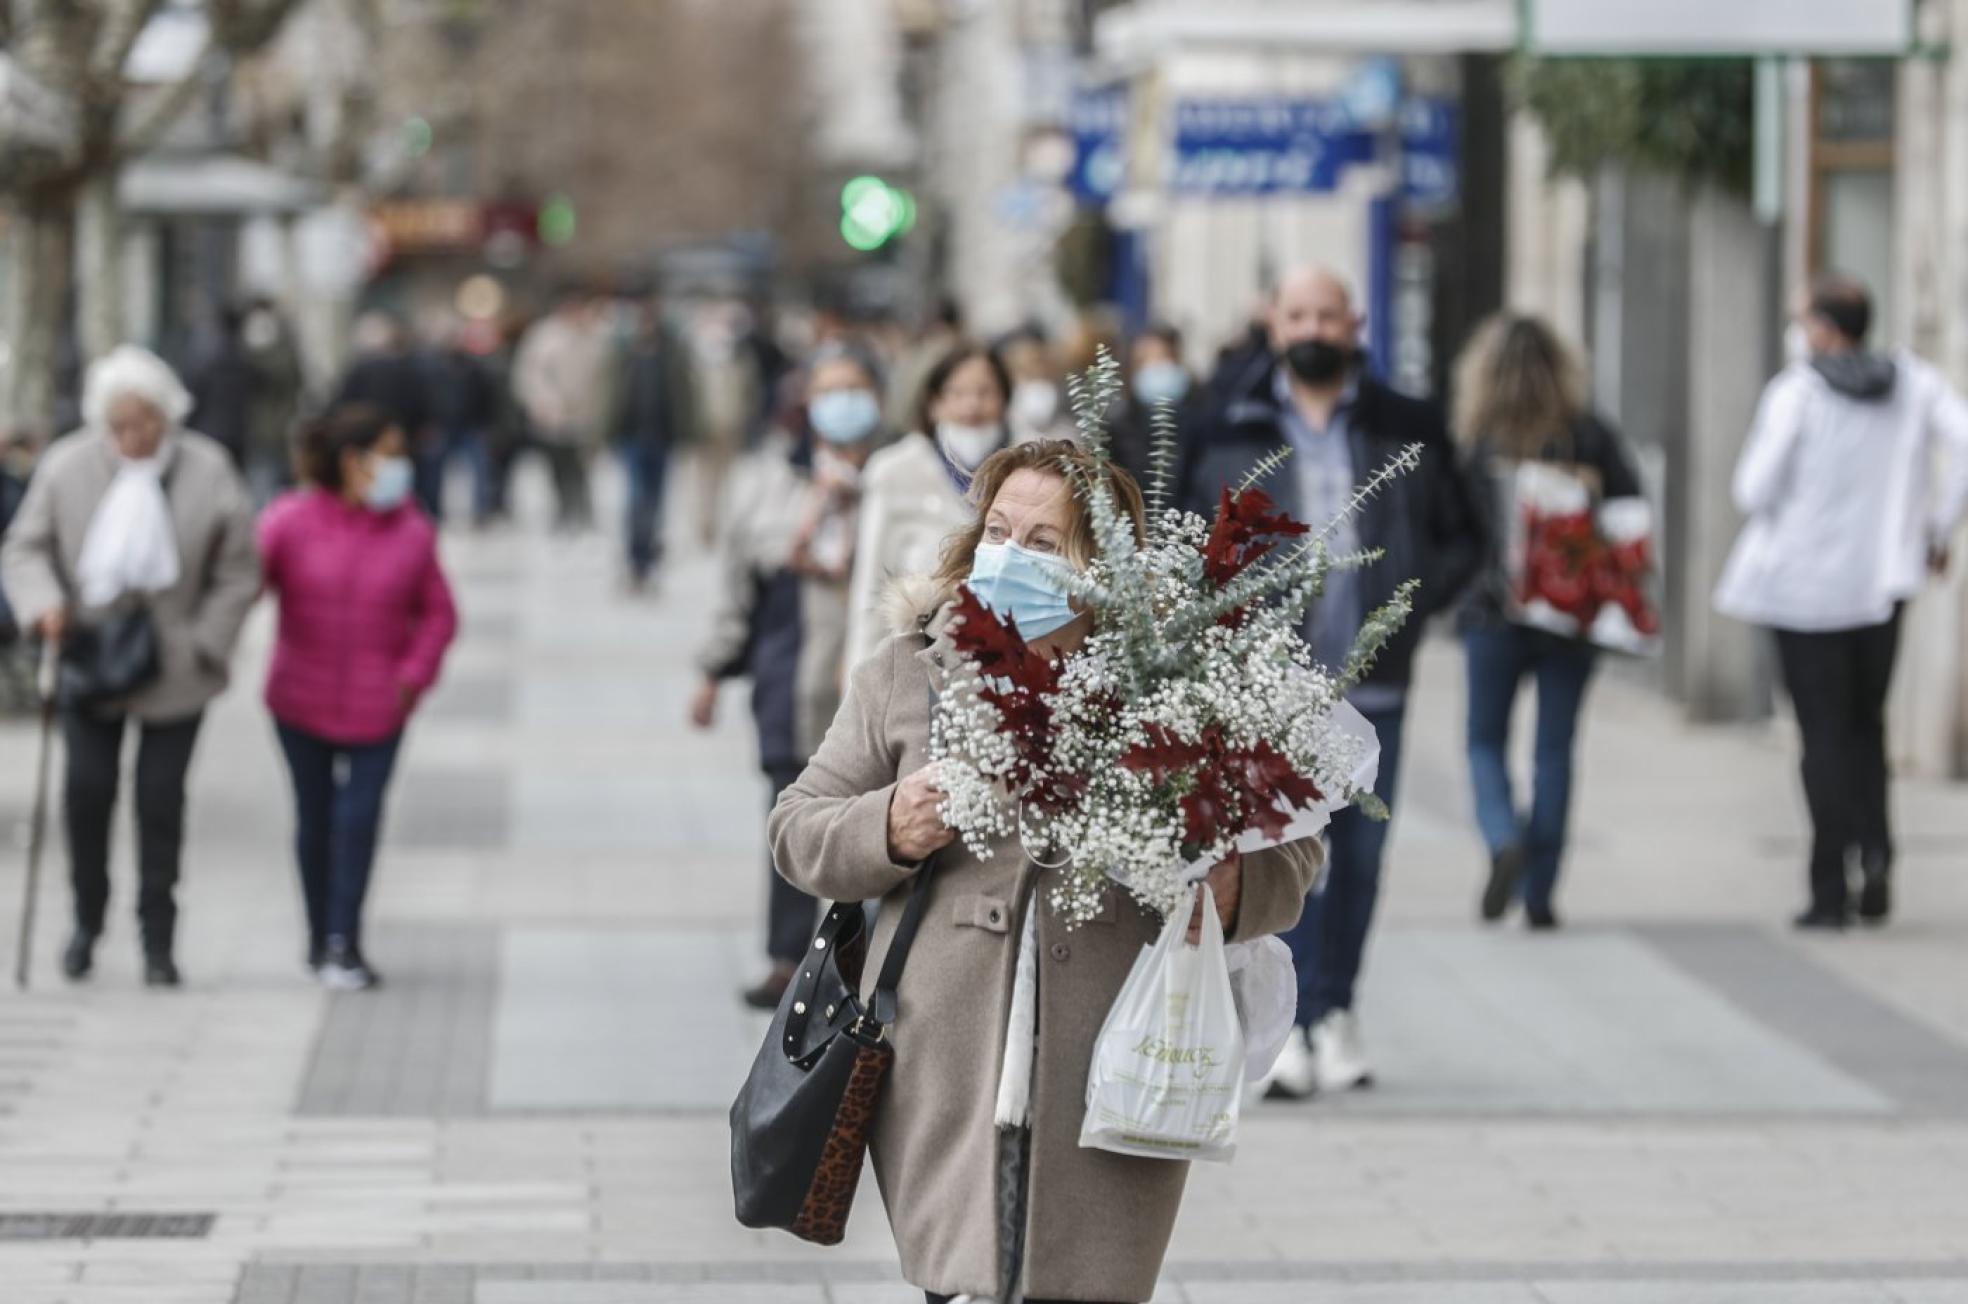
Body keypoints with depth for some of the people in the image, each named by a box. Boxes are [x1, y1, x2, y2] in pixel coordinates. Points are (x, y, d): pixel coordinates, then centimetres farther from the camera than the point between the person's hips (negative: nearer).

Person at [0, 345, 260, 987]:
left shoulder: (208, 472, -8)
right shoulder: (66, 467, -5)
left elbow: (239, 573, -2)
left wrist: (201, 643, -9)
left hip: (173, 670, -1)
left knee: (161, 799, 1)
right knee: (87, 788, -3)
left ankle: (158, 940, 11)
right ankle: (87, 919, 18)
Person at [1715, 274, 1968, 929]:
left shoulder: (1795, 392, -10)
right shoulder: (1914, 382, 3)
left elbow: (1755, 490, -11)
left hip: (1805, 586, -4)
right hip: (1883, 584, 4)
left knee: (1824, 735, 1)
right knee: (1865, 727, 18)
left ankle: (1831, 890, -2)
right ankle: (1875, 853, -2)